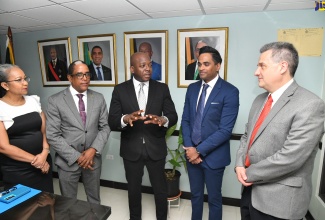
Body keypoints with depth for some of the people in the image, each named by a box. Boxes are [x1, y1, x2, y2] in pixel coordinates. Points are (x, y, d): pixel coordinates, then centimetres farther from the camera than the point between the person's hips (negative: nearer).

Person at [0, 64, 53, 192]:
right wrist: (34, 159, -13)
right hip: (16, 171, -4)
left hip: (43, 163, 4)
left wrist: (44, 153, -12)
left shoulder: (34, 100, 4)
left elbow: (45, 130, 4)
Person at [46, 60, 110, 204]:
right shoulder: (55, 101, -10)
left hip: (93, 158, 3)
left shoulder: (99, 98, -1)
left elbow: (105, 127, 0)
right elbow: (52, 136, -12)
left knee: (94, 199, 21)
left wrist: (93, 150, -14)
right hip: (68, 161, -2)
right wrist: (77, 156, -15)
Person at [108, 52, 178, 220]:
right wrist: (126, 119, -34)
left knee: (160, 188, 17)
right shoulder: (120, 90, -6)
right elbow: (112, 122, -11)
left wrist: (163, 120, -32)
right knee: (133, 188, 21)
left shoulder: (162, 88, -3)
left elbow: (173, 116, -8)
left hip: (156, 148, 0)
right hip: (131, 149, 0)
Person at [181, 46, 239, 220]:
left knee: (214, 198, 16)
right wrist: (189, 148, -7)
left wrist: (200, 150, -16)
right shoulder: (192, 88, 4)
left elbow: (225, 130, -18)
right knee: (195, 194, 22)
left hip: (213, 155, -4)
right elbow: (185, 120, 5)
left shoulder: (230, 92, -14)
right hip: (192, 152, 5)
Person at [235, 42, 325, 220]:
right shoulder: (260, 100, 6)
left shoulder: (310, 105, -19)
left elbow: (290, 157, -25)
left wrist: (249, 173, -14)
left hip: (278, 199, -6)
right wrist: (240, 165, -6)